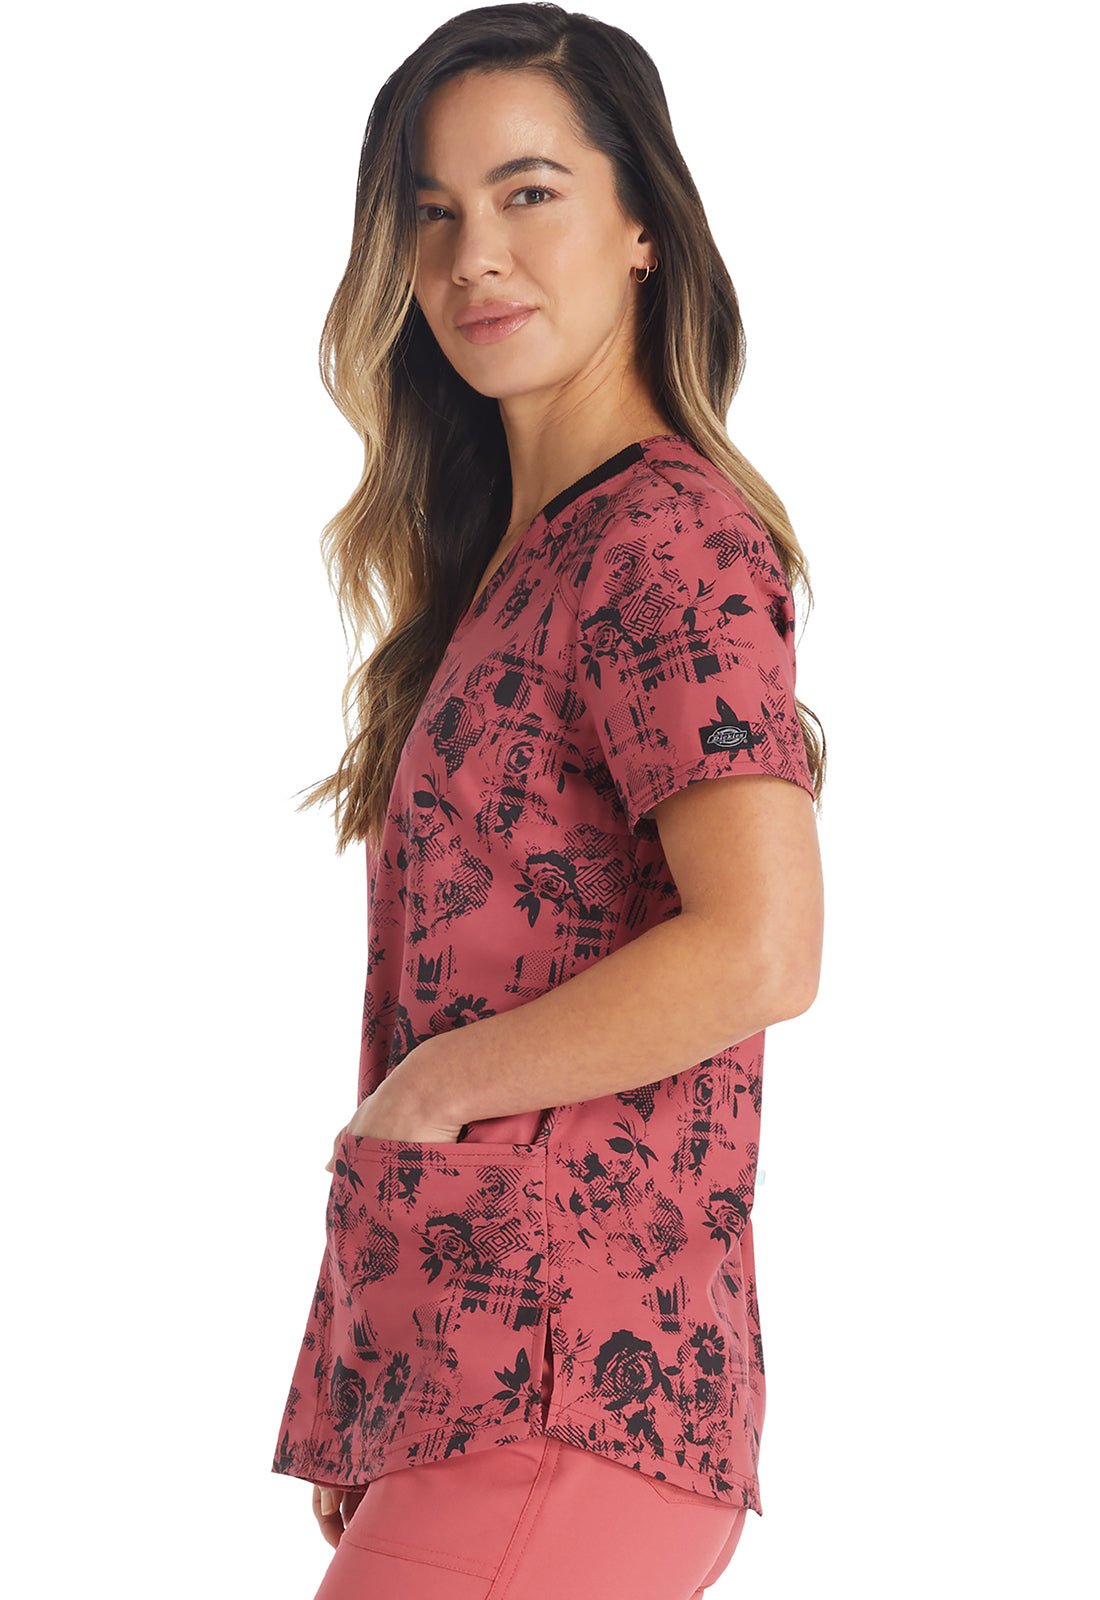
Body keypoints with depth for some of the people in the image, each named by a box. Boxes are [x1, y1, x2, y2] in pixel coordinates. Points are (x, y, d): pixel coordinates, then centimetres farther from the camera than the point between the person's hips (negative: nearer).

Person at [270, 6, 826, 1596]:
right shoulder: (505, 562, 16)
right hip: (431, 1377, 8)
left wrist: (436, 1084, -9)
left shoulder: (671, 537, -10)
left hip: (570, 1391, -8)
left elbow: (757, 952, -22)